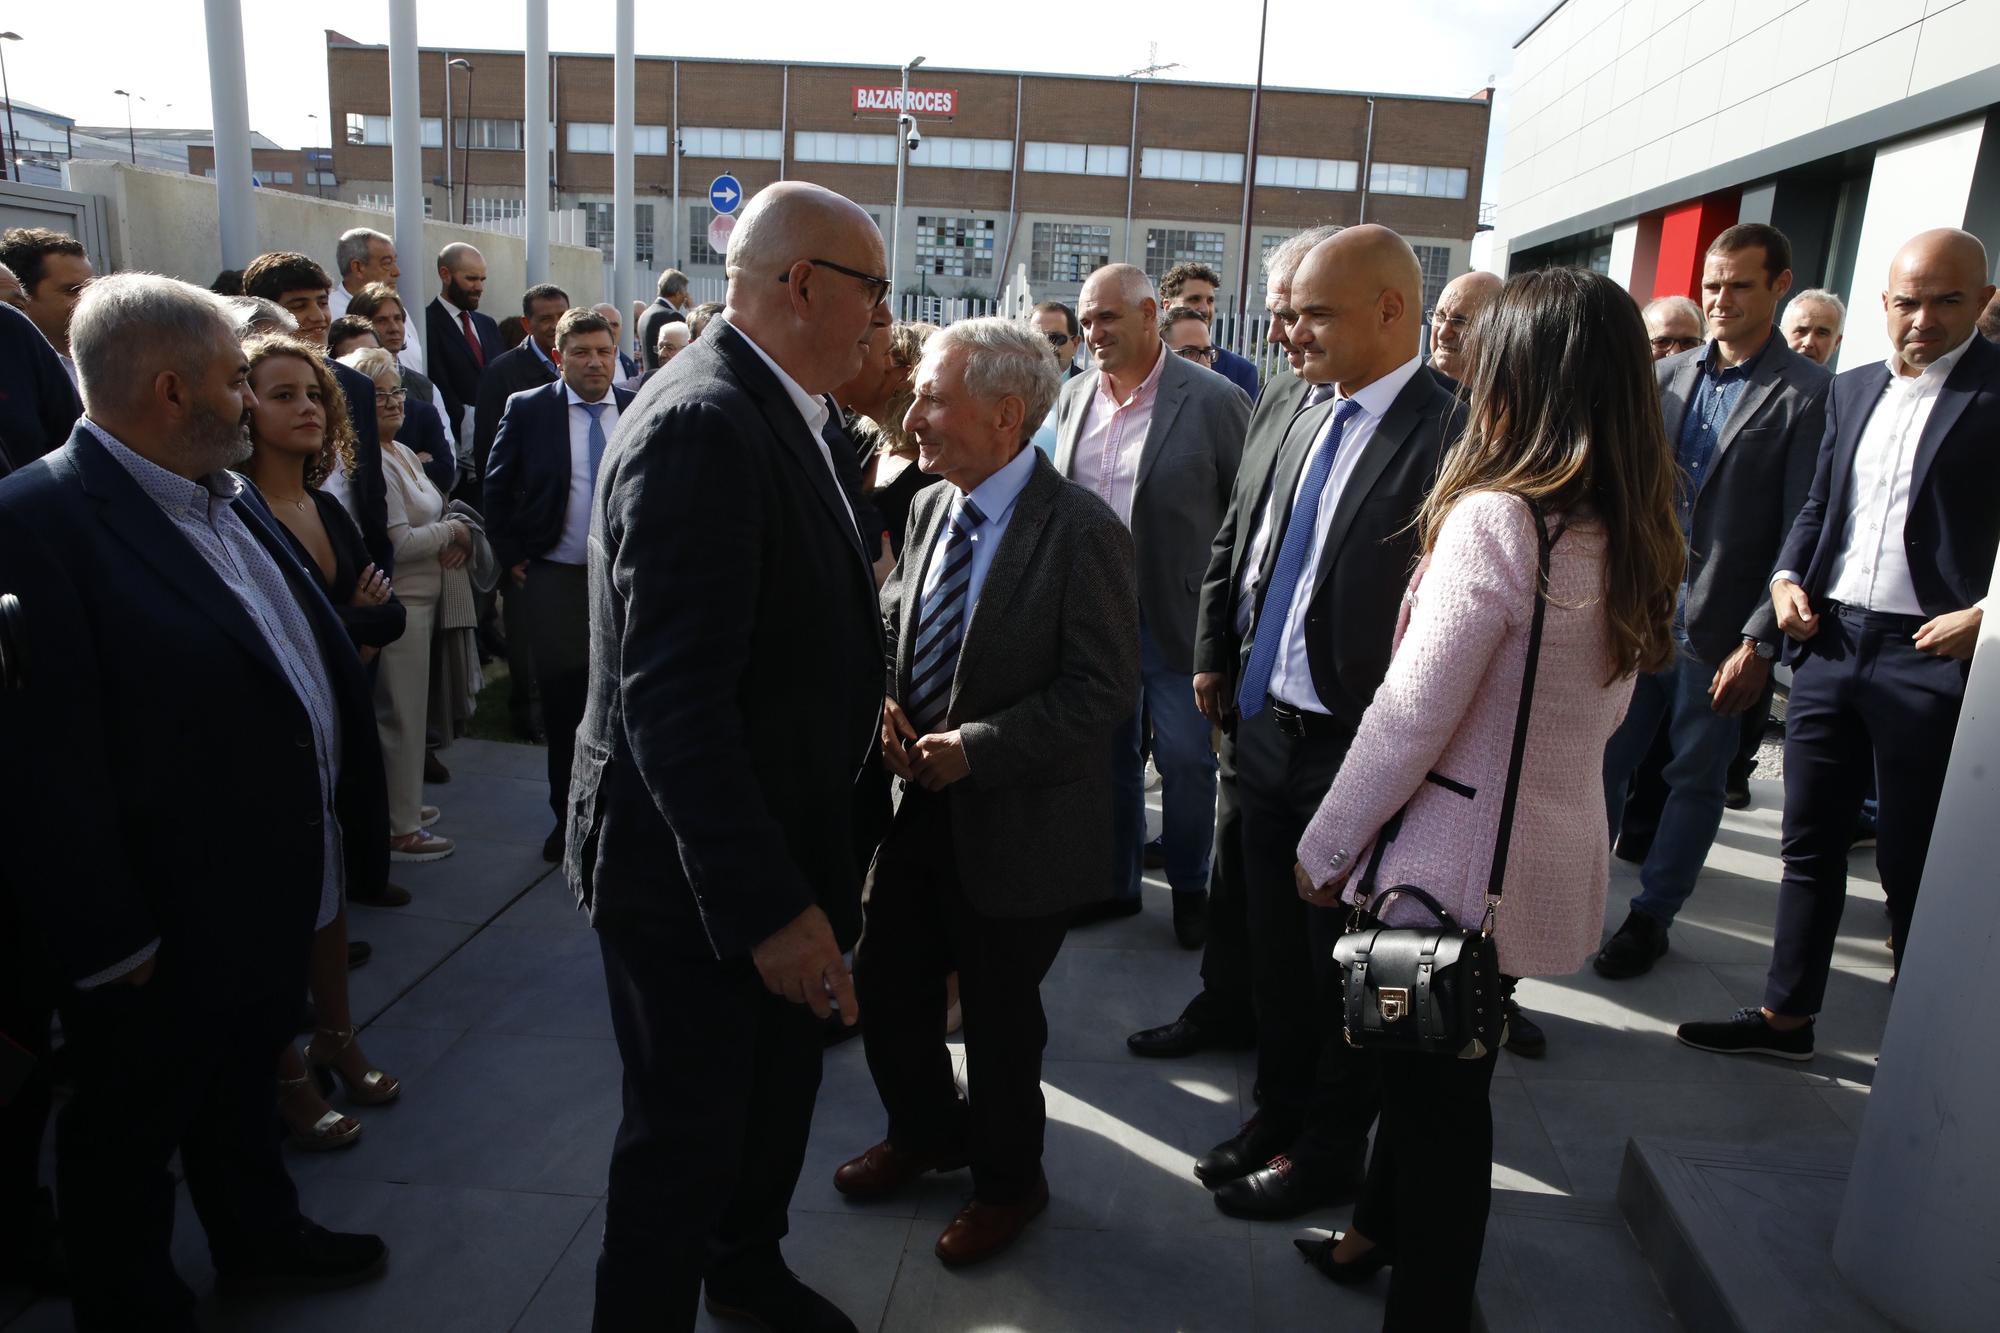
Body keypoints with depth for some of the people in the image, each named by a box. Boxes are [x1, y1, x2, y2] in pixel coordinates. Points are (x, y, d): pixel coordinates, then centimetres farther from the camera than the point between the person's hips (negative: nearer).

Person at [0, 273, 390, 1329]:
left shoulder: (230, 499, 5)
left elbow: (316, 665, 10)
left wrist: (355, 824, 9)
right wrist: (109, 943, -19)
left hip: (274, 895, 8)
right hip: (161, 936, -8)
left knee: (244, 1084, 29)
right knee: (129, 1141, 17)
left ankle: (258, 1233, 50)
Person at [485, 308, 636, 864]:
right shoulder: (527, 409, -1)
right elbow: (498, 488, 5)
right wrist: (511, 556, 1)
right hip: (555, 579, -1)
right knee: (563, 700, 7)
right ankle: (568, 814, 22)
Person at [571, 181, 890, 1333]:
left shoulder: (773, 411, 5)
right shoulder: (702, 427, -25)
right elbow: (672, 702, -30)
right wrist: (769, 907, -29)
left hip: (780, 842, 10)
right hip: (695, 880, -10)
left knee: (781, 1081, 27)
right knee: (689, 1136, 10)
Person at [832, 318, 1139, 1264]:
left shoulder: (1081, 532, -18)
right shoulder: (929, 509, 3)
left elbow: (1103, 689, -20)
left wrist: (974, 749, -23)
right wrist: (887, 707, -6)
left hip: (1016, 822, -6)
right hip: (920, 804, 6)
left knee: (999, 1013, 12)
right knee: (886, 982, 17)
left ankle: (1007, 1180, 39)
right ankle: (923, 1132, 47)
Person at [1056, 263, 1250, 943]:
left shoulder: (1214, 400, -9)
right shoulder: (1073, 397, 7)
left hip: (1177, 619, -5)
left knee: (1186, 759, 5)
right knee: (1108, 753, 15)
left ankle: (1190, 887, 26)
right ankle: (1116, 882, 32)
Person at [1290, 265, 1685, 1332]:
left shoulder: (1493, 520, -23)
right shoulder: (1635, 535, 1)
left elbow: (1409, 719, -21)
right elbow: (1602, 706, 11)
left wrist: (1326, 847, -9)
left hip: (1459, 861, -8)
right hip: (1553, 853, 8)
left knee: (1437, 1093, 11)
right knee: (1447, 1070, 25)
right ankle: (1383, 1234, 47)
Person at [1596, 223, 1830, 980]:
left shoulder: (1808, 394, -7)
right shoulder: (1666, 377, 8)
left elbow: (1801, 533, -10)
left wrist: (1759, 642, -14)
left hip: (1720, 627, -4)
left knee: (1696, 779, 9)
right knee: (1604, 762, 10)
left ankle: (1652, 917, 23)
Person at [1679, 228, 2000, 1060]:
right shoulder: (1852, 390, 13)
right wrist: (1787, 578, 2)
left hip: (1930, 652, -5)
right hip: (1829, 641, 6)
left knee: (1909, 860, 5)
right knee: (1810, 844, 12)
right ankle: (1786, 1015, 24)